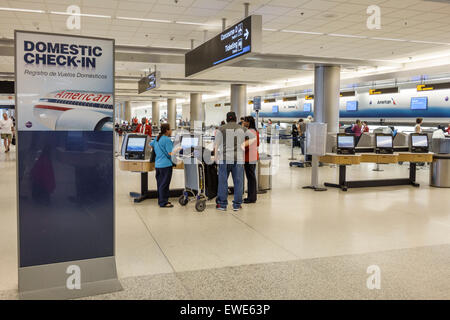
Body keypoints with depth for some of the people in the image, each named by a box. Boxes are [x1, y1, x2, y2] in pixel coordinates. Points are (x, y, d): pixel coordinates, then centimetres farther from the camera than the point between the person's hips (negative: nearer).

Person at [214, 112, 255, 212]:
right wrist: (244, 144, 9)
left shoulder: (221, 129, 1)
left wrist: (216, 157, 7)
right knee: (238, 182, 6)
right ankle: (237, 205, 9)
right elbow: (254, 137, 10)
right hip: (239, 158, 2)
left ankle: (222, 204, 7)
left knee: (223, 181, 5)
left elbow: (216, 145, -2)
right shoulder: (242, 129, 9)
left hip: (225, 158, -2)